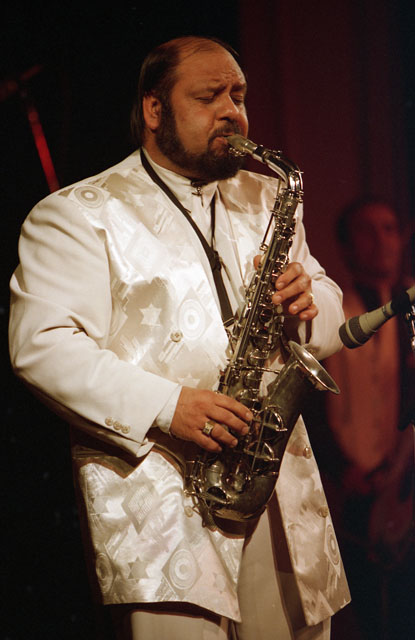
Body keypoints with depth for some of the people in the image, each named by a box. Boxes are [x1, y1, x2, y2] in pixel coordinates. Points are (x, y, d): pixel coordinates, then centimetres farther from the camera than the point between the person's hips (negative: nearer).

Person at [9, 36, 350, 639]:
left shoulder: (267, 200, 20)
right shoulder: (77, 214, 1)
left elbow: (331, 316, 22)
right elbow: (41, 344, -10)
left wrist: (306, 304, -4)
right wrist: (165, 405, -20)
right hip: (159, 499, -5)